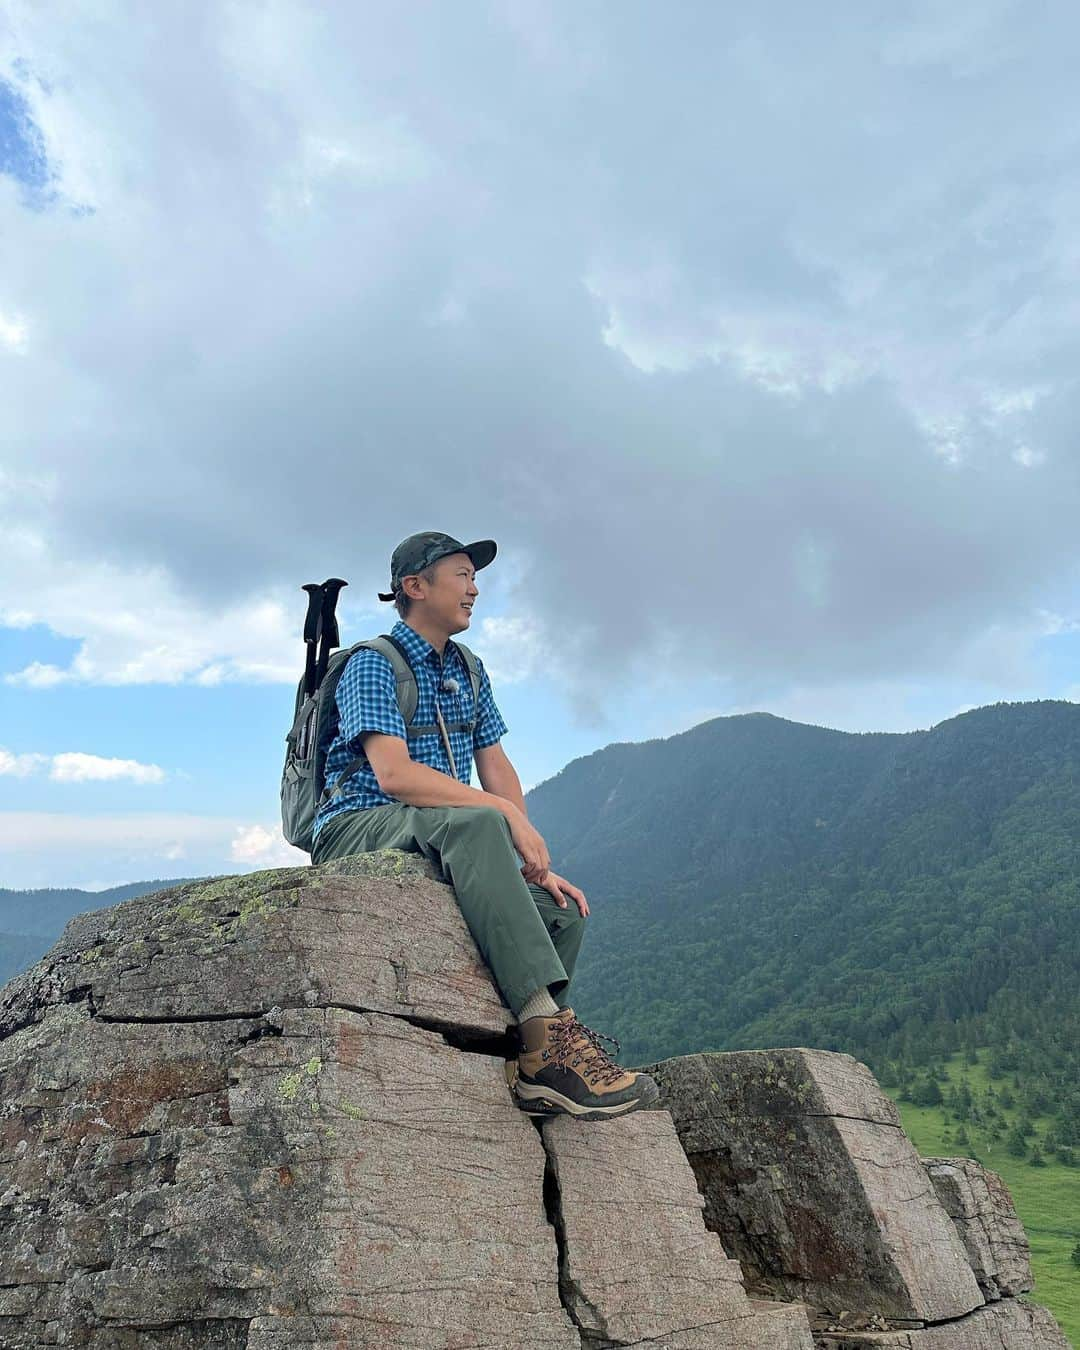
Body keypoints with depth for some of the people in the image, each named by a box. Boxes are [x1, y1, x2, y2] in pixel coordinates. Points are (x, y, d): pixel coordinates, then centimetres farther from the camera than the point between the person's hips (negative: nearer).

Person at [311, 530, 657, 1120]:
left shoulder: (468, 670, 16)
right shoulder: (372, 663, -8)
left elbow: (497, 769, 10)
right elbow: (393, 774, -22)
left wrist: (533, 862, -4)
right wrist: (507, 813, -25)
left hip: (441, 844, 8)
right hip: (357, 828, -8)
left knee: (563, 909, -10)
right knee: (476, 824, -37)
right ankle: (549, 1030, -41)